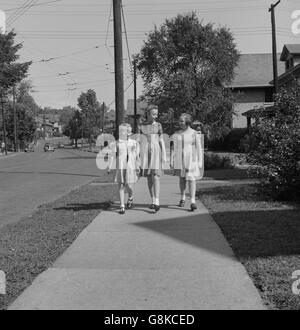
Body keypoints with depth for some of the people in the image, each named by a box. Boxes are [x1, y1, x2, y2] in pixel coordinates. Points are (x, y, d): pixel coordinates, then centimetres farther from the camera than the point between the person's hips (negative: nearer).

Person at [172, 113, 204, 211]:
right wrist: (173, 161, 7)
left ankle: (193, 202, -13)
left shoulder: (195, 134, -4)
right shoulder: (177, 134, 7)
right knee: (182, 179, 11)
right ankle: (183, 198, 28)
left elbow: (199, 148, -2)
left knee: (191, 179, -11)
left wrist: (200, 162, -4)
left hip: (191, 159, -3)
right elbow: (175, 148, 11)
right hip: (180, 159, 4)